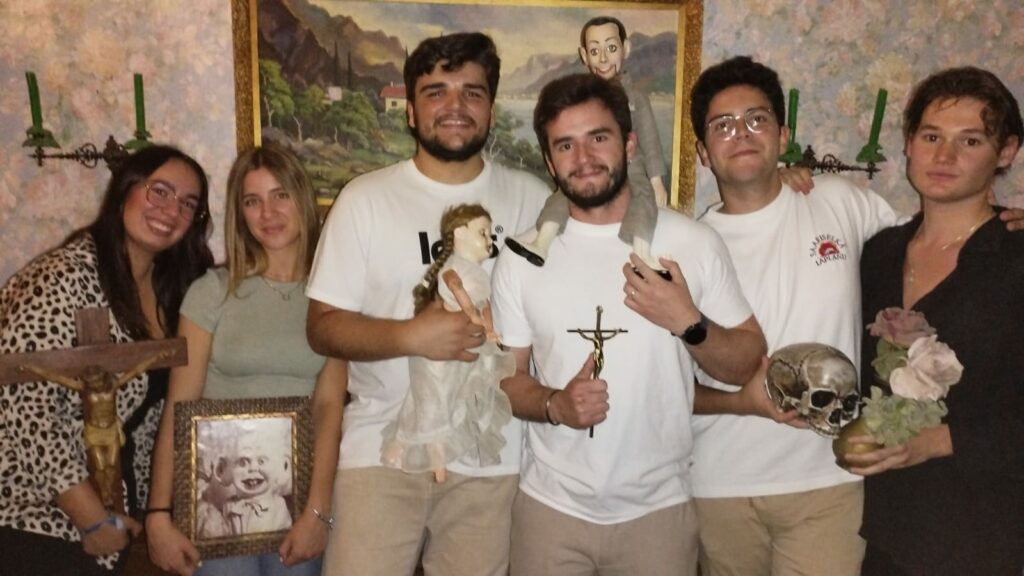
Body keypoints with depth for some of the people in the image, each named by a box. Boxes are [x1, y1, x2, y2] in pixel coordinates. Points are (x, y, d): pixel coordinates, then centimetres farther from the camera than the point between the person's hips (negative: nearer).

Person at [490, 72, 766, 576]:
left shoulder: (693, 243, -4)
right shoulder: (521, 257, -3)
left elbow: (748, 363, 0)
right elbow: (505, 378, 2)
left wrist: (689, 324, -17)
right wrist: (555, 404, -17)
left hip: (658, 508, 0)